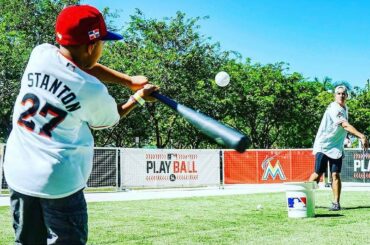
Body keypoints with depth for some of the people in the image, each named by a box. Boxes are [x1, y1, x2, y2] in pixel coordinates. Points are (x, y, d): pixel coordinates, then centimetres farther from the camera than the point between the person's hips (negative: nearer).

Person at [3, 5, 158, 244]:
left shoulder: (40, 54, -2)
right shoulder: (93, 90, -15)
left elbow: (79, 66, 13)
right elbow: (110, 119, 7)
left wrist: (130, 80, 10)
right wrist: (139, 97, 21)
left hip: (17, 173, 6)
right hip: (58, 180, -6)